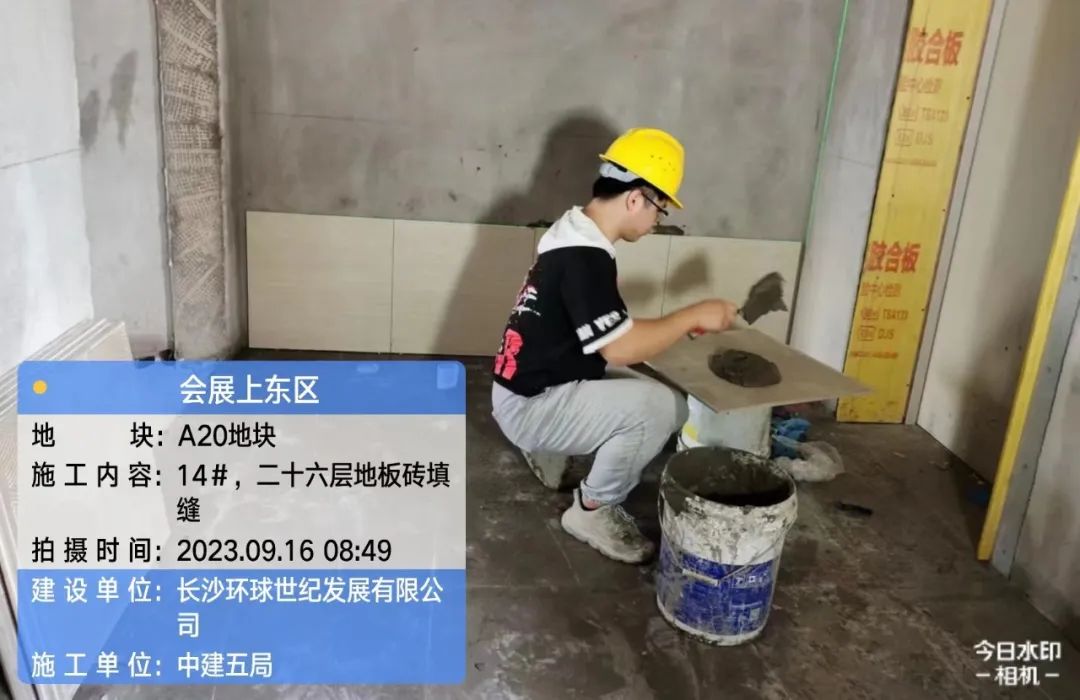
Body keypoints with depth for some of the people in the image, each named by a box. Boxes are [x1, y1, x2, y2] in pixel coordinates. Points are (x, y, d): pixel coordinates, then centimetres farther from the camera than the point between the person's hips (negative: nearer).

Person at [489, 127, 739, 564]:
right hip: (528, 406, -10)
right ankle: (592, 511, -3)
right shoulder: (584, 256, -25)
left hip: (539, 388, 10)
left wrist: (678, 326, 9)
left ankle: (550, 450, 17)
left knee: (651, 398, 8)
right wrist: (693, 316, -17)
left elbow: (608, 328, 15)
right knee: (660, 407, -23)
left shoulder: (576, 231, 6)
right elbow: (620, 348, -27)